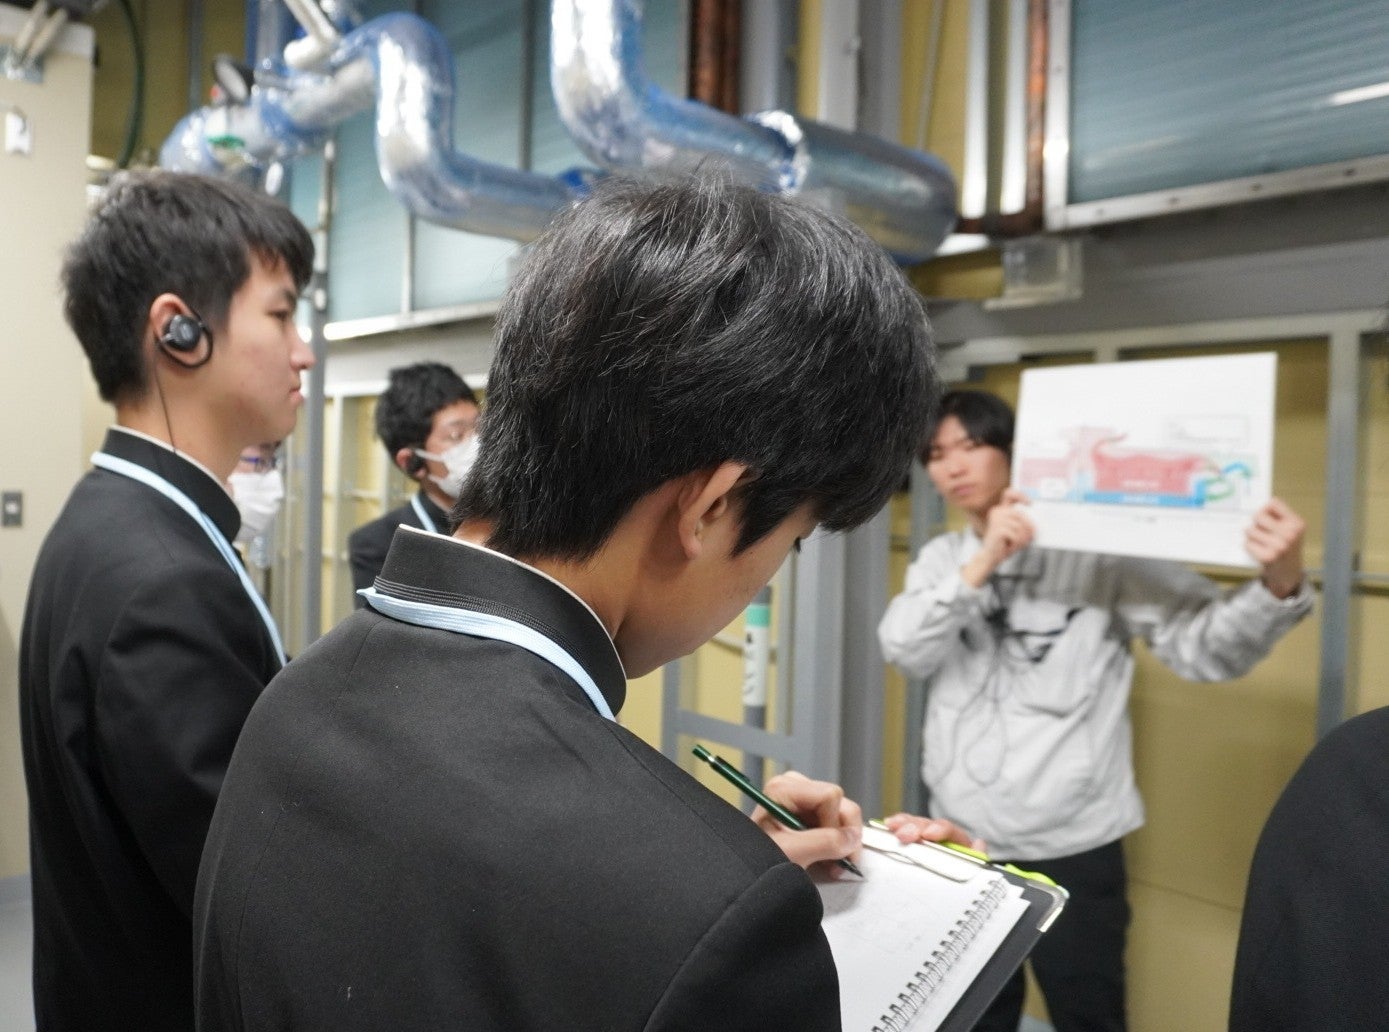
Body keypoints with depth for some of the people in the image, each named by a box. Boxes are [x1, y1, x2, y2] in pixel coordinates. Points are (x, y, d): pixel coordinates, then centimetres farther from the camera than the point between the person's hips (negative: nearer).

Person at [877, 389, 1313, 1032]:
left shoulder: (1097, 550, -10)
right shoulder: (940, 560, 5)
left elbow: (1205, 646, -18)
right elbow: (904, 650, -11)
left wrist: (1278, 588, -37)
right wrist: (983, 563, -23)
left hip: (1070, 848, -4)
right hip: (959, 839, 5)